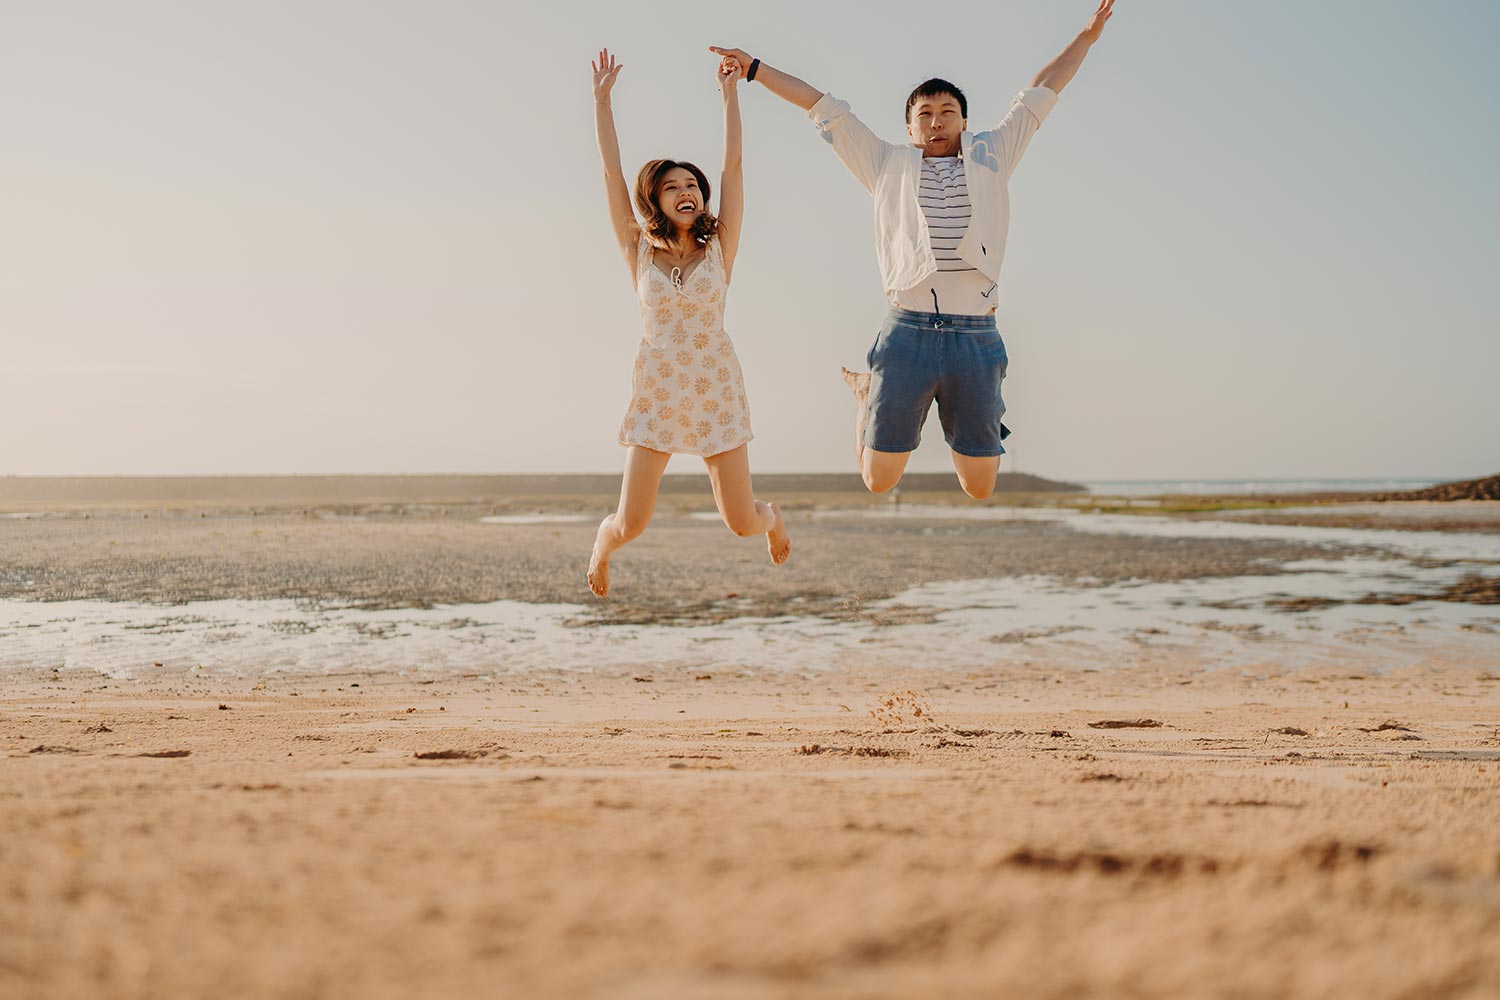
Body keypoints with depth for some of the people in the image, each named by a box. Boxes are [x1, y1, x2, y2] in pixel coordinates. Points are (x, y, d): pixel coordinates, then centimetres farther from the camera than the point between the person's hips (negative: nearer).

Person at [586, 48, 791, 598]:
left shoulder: (719, 247, 2)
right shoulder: (639, 251, 3)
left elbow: (733, 166, -2)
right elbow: (612, 172, -1)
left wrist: (729, 93, -4)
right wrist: (602, 100, -5)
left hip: (716, 388, 0)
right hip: (656, 389, 0)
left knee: (741, 524, -1)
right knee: (632, 524, -5)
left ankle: (770, 516, 38)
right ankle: (603, 539, 33)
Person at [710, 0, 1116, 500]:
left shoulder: (990, 157, 16)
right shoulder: (890, 165, 15)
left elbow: (1041, 92, 22)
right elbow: (823, 107, 15)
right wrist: (755, 69, 15)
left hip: (976, 337, 1)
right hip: (907, 332, -1)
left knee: (979, 487, 3)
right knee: (878, 479, 3)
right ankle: (867, 390, 33)